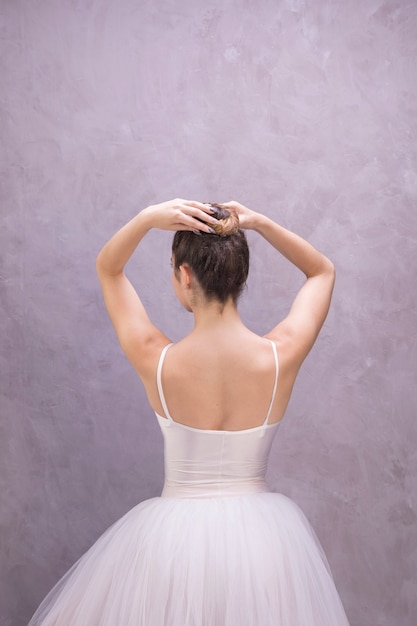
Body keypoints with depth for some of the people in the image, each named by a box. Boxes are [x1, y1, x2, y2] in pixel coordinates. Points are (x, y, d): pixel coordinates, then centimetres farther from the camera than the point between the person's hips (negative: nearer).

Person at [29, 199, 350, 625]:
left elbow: (108, 269, 0)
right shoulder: (281, 358, -16)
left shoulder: (156, 362, -18)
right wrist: (258, 223, -12)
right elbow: (322, 272, 3)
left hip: (175, 535, -1)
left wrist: (148, 218, -18)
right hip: (261, 535, 1)